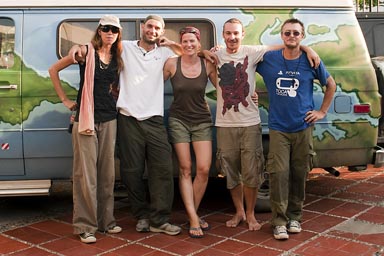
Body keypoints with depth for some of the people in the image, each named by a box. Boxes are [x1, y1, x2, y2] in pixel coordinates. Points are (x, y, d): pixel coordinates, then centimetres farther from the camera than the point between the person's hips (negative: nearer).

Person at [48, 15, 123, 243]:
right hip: (86, 118, -4)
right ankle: (85, 226, 5)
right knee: (86, 173, -4)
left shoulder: (118, 58, 8)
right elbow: (54, 70, 4)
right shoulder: (86, 51, -3)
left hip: (109, 119, 4)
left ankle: (106, 220, 20)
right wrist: (65, 100, 2)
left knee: (107, 172, 9)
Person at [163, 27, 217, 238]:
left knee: (204, 169, -7)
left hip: (202, 121, 1)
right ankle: (193, 219, 4)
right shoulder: (172, 64, -6)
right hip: (178, 120, -1)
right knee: (185, 169, -2)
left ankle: (193, 213, 15)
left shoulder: (208, 65, -2)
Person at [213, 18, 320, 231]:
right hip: (225, 125, 2)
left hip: (250, 123, -2)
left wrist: (306, 48, -13)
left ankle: (250, 214, 21)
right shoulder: (217, 55, 4)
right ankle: (239, 212, 29)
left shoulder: (252, 52, -2)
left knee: (251, 173, 2)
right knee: (231, 173, 11)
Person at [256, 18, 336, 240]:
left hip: (303, 127, 1)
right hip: (278, 128, -1)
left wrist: (323, 111, 8)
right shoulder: (268, 59, 0)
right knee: (279, 173, -8)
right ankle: (279, 221, 2)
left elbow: (331, 84, 13)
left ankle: (295, 217, 24)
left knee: (299, 174, 7)